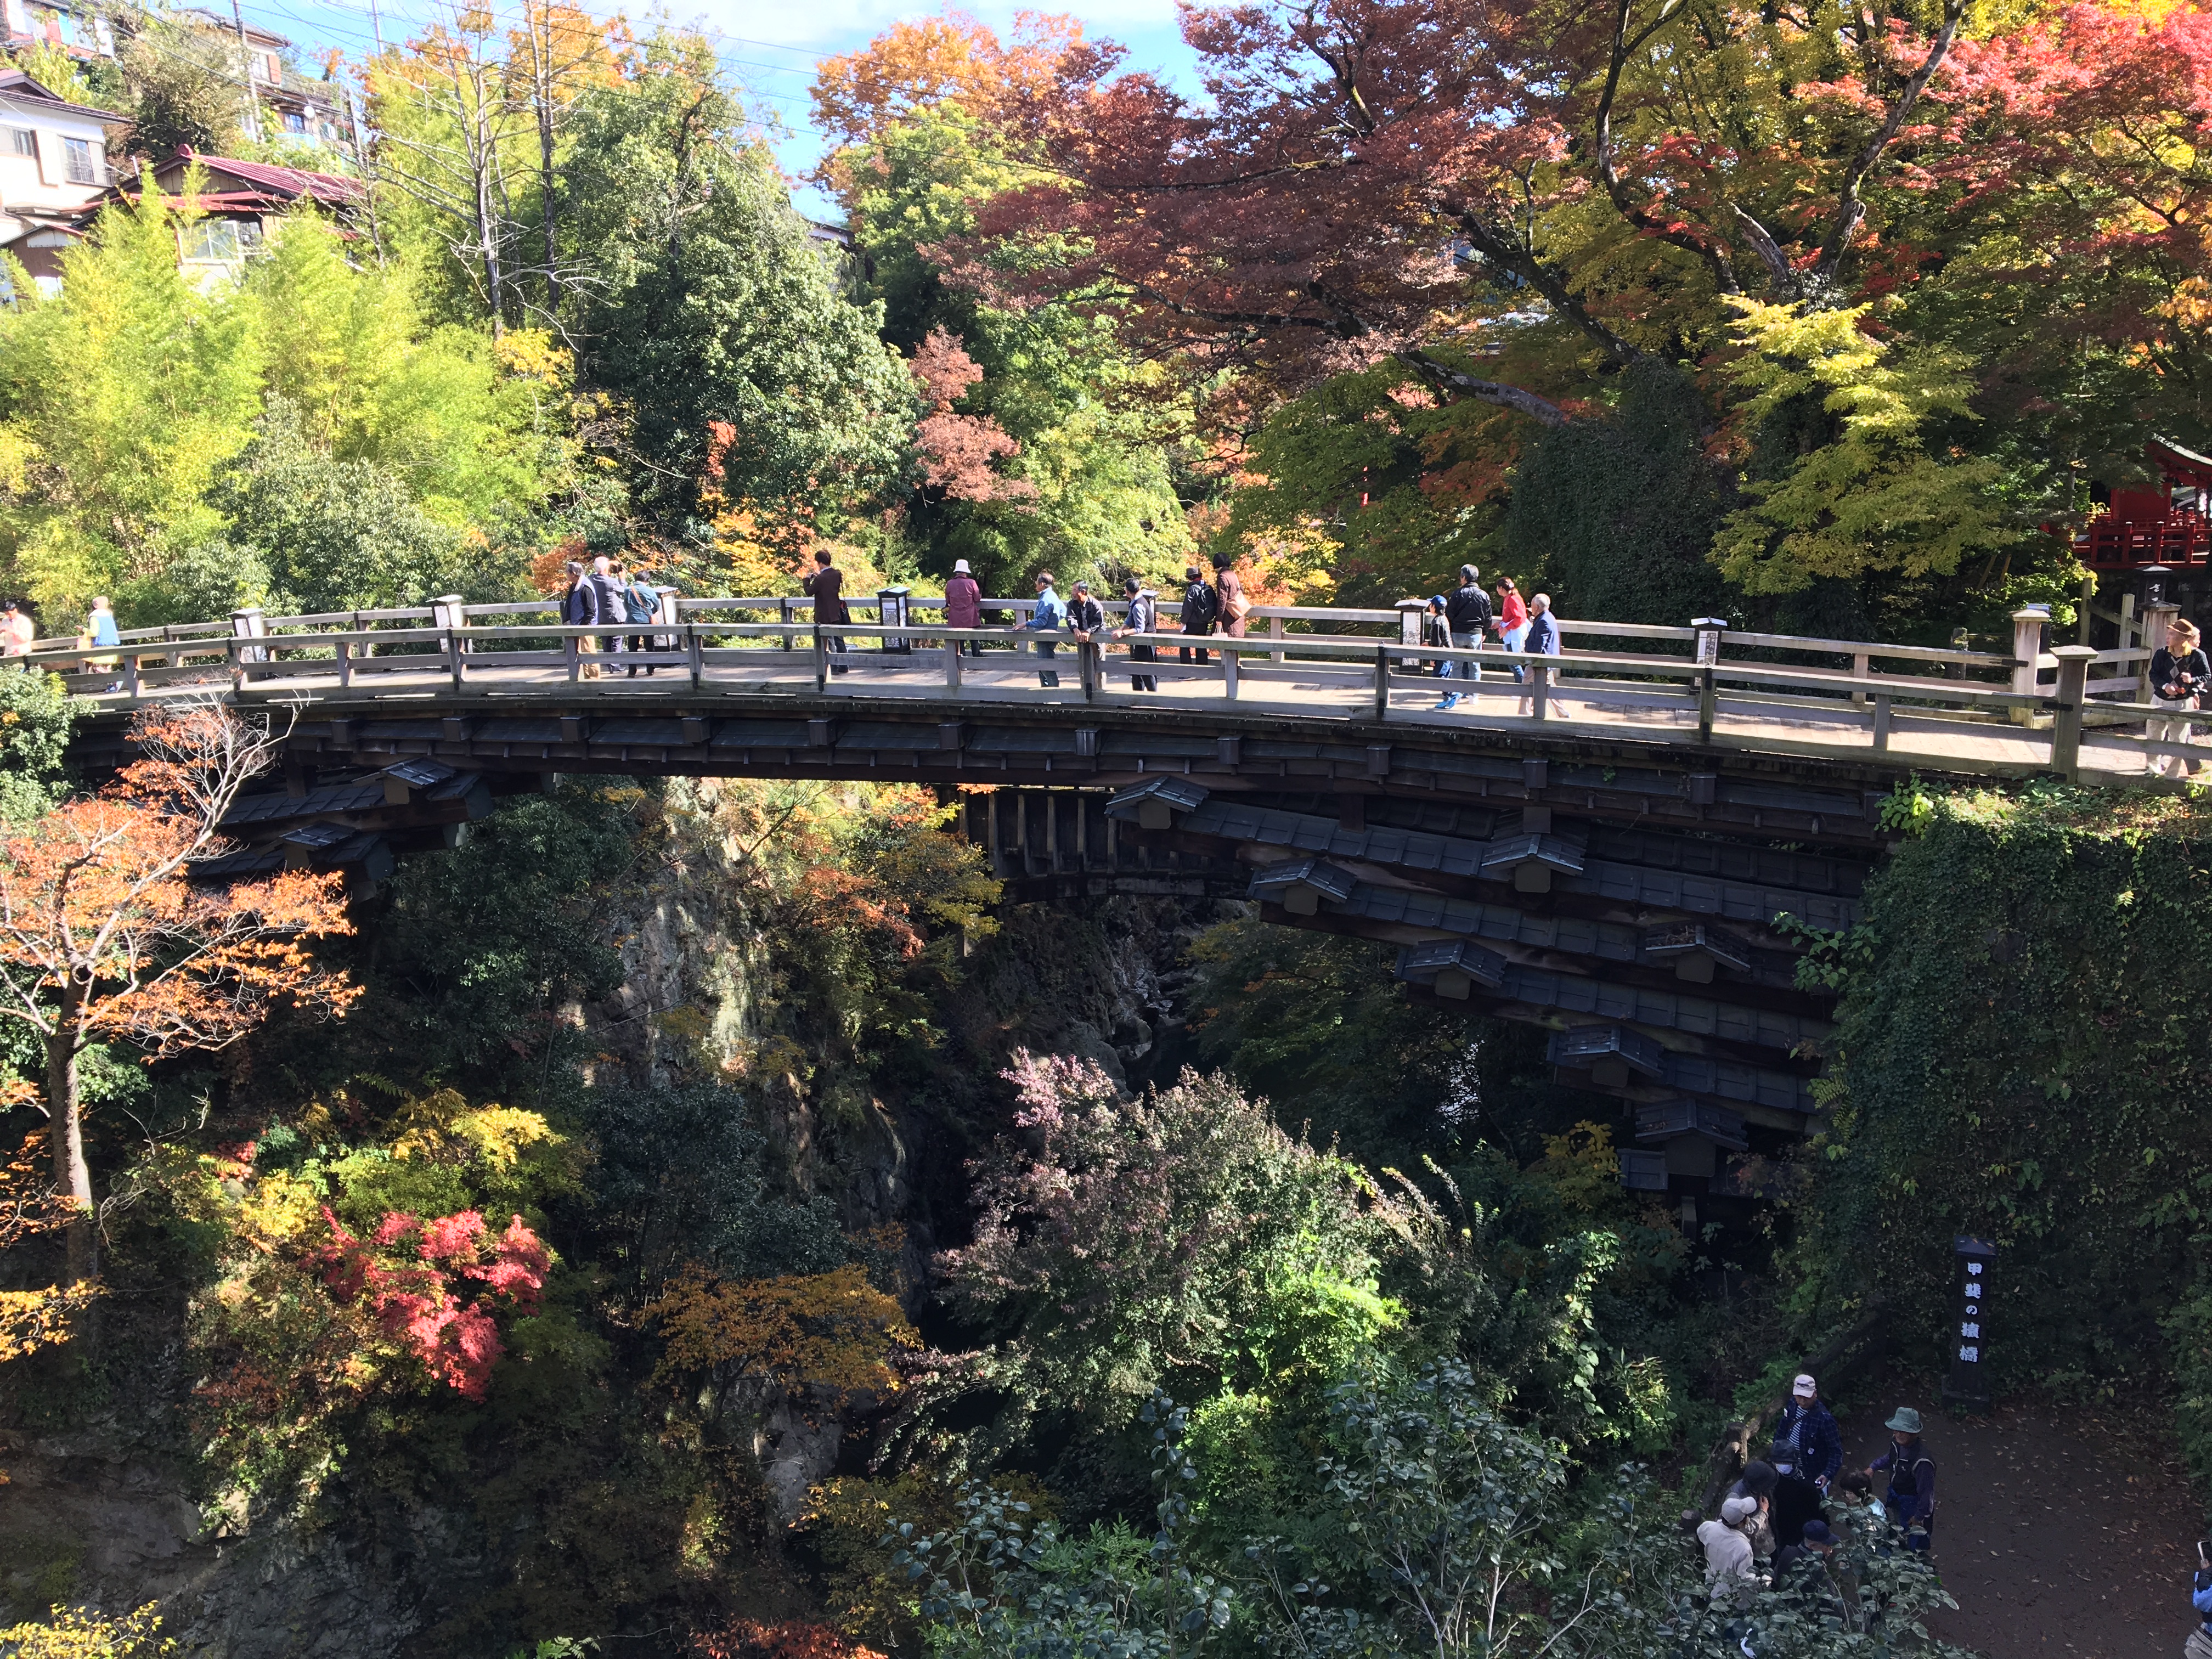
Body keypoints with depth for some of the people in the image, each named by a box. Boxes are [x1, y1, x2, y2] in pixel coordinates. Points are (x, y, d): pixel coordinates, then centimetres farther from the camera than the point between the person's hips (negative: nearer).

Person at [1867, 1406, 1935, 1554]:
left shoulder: (1922, 1462, -37)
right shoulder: (1897, 1443, -13)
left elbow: (1926, 1492, -27)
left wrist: (1919, 1517, -18)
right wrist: (1873, 1467, 1)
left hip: (1914, 1506, -8)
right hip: (1897, 1502, 8)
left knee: (1915, 1548, 4)